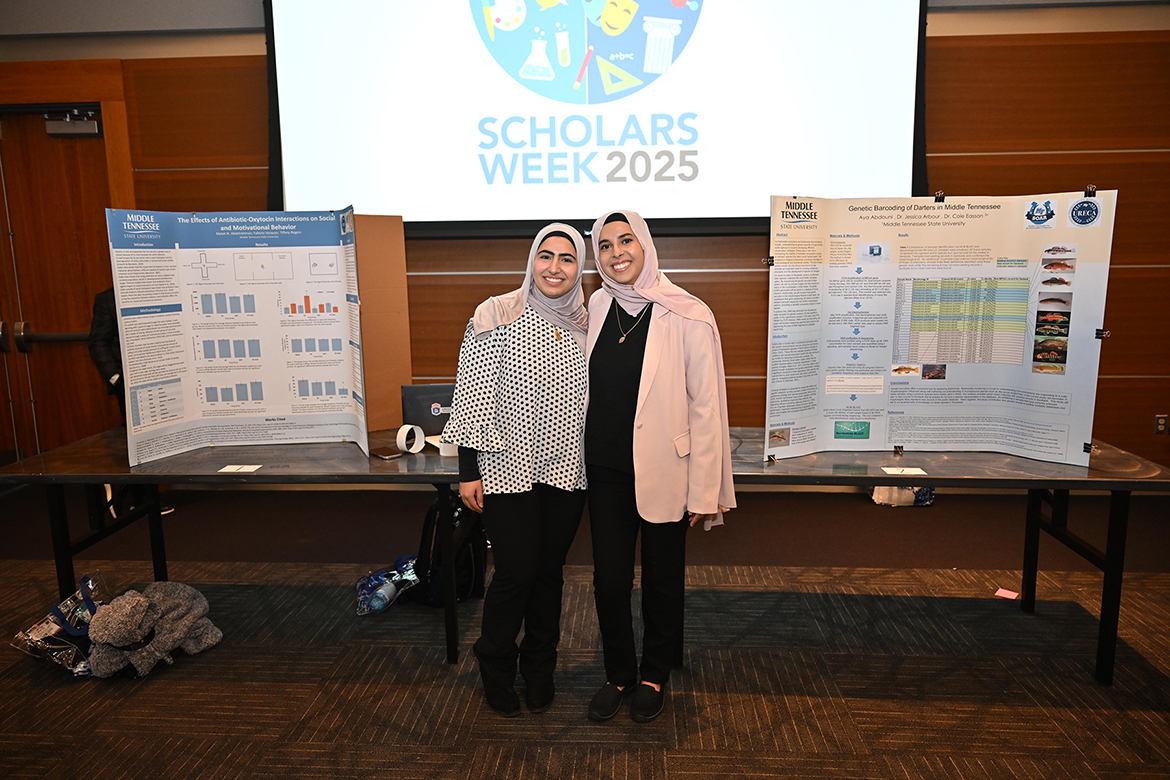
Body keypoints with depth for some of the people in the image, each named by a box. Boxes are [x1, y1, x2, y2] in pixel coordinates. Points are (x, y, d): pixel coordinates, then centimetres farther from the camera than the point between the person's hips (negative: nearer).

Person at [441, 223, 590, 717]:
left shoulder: (586, 323, 6)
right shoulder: (497, 315, -7)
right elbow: (472, 395, -7)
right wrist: (468, 470, -9)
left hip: (566, 471, 4)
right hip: (508, 468, -4)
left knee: (550, 570, 13)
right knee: (516, 573, 0)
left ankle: (540, 671, 34)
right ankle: (496, 669, 28)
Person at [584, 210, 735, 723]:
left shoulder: (686, 316, -12)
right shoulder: (597, 307, 2)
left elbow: (706, 407, -10)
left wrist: (704, 490, -10)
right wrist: (583, 456, 13)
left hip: (662, 472, -3)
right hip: (605, 470, 4)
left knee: (662, 581, 14)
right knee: (609, 579, 11)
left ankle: (654, 676, 37)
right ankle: (619, 675, 34)